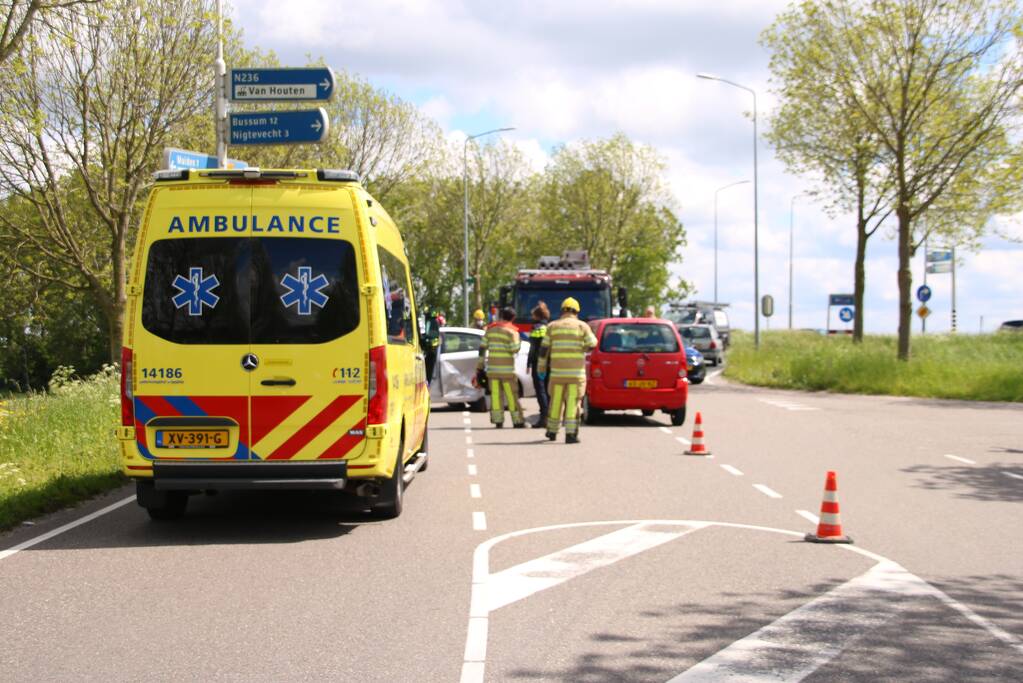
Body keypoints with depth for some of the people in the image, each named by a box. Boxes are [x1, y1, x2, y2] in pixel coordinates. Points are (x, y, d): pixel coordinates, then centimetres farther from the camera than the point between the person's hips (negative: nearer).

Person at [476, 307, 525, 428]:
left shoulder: (491, 329, 11)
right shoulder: (512, 331, -5)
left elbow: (482, 347, 9)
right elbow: (514, 349, -13)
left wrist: (479, 366, 13)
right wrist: (518, 342, 10)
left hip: (492, 367, 4)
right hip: (507, 368, -4)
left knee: (495, 394, 3)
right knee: (511, 395, 0)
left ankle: (498, 420, -1)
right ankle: (517, 421, 1)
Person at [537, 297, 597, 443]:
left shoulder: (552, 326, 6)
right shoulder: (582, 326, 1)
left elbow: (544, 349, 6)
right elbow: (592, 344, 2)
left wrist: (542, 368, 13)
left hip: (557, 371, 2)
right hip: (576, 371, -2)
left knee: (556, 401, 13)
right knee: (573, 402, -2)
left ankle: (552, 431, 24)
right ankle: (570, 434, -8)